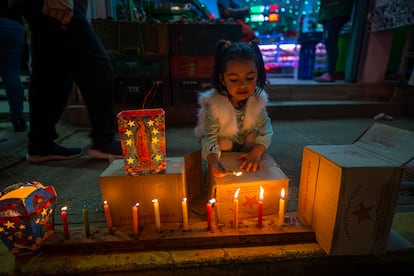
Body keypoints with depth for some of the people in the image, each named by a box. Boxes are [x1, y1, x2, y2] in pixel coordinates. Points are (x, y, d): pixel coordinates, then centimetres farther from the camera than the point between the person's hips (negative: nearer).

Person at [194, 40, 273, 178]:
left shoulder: (258, 99, -23)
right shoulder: (214, 103, -32)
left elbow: (265, 130, -21)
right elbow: (210, 137, -33)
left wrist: (256, 152, -38)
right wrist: (212, 159, -53)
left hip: (245, 143, 3)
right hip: (222, 143, -3)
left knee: (253, 136, -23)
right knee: (224, 144, -30)